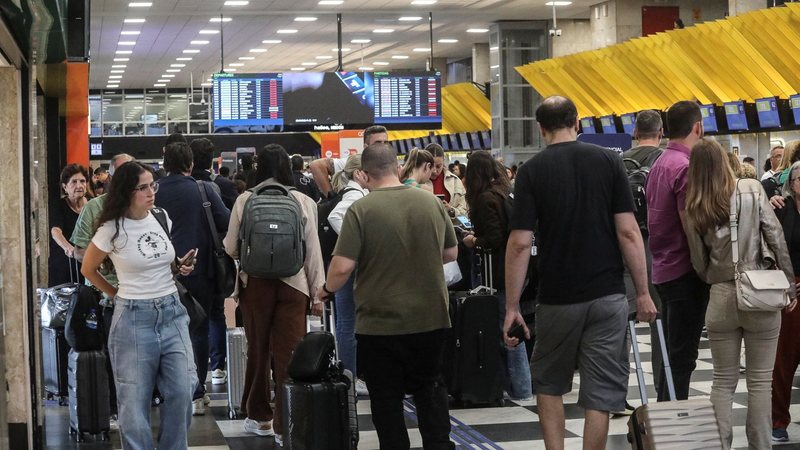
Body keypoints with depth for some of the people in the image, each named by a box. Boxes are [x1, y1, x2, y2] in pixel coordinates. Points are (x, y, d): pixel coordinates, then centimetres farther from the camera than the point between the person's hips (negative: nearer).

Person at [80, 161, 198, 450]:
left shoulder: (162, 218, 5)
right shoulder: (112, 229, -9)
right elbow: (88, 269, 5)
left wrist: (181, 267, 5)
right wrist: (117, 295, 6)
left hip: (172, 312, 4)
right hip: (134, 317, -4)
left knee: (182, 391, 0)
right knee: (135, 398, 1)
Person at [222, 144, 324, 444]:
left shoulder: (245, 201, -2)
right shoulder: (304, 202, -3)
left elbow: (230, 249, 3)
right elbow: (313, 250, -1)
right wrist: (317, 293, 7)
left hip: (255, 283, 1)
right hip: (293, 284, -1)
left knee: (258, 351, 15)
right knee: (289, 354, 0)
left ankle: (258, 416, 27)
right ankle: (285, 425, -1)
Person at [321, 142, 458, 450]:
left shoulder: (361, 210, -13)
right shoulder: (432, 202, 0)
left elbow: (342, 267, -17)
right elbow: (451, 253, 11)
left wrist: (327, 290, 3)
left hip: (380, 323, -4)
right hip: (431, 319, 4)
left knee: (386, 398, 9)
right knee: (430, 388, 20)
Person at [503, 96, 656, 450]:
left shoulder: (532, 170, -4)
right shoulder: (608, 161, -1)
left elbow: (520, 243, -10)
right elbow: (628, 231, -6)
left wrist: (512, 306, -5)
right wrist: (643, 292, 0)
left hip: (557, 298, 0)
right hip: (607, 295, 1)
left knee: (549, 384, 18)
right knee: (601, 394, 4)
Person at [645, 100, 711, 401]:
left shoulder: (660, 164, 13)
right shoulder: (685, 167, -17)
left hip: (664, 269, 10)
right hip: (685, 272, -10)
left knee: (673, 353, 16)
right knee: (682, 357, -5)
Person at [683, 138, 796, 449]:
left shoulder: (693, 209, 0)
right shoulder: (752, 189, -4)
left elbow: (699, 262, 4)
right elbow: (776, 238, -5)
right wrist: (789, 286, 1)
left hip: (721, 298, 2)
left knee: (723, 381, 11)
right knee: (759, 382, 5)